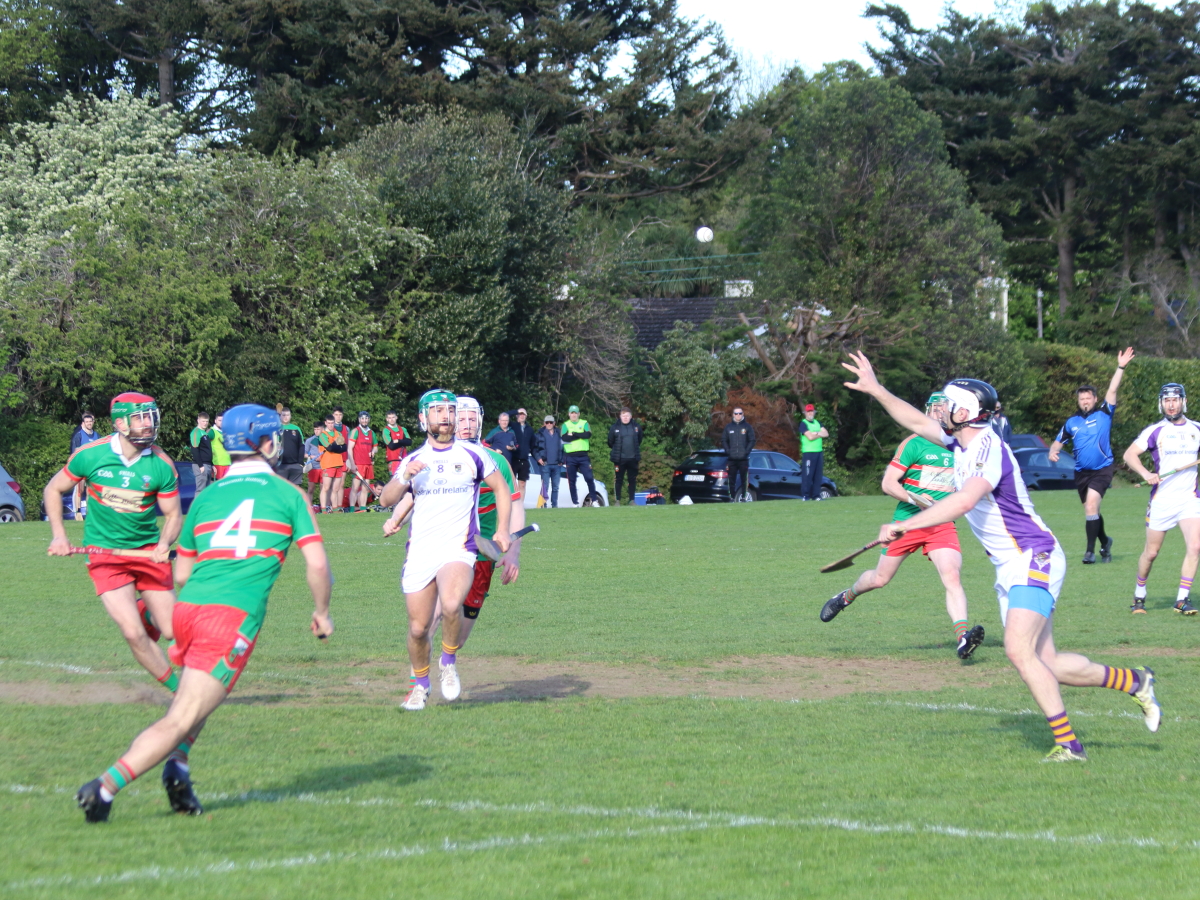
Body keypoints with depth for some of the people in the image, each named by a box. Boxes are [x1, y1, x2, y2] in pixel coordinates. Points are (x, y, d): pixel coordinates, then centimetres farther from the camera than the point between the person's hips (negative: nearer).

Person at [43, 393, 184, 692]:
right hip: (104, 554, -2)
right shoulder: (90, 455, -10)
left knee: (171, 631, 1)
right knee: (133, 633, -15)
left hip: (148, 551, 2)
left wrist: (164, 543, -22)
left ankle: (146, 611, 36)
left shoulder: (161, 465, -10)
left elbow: (173, 515, -1)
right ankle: (178, 688, 4)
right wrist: (59, 535, -5)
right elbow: (54, 490, 5)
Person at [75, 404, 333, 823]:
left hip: (187, 609, 5)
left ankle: (177, 768, 9)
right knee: (181, 720, -8)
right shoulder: (287, 493, 9)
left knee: (191, 697, 31)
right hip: (234, 616, -5)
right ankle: (105, 787, -21)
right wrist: (322, 612, 20)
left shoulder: (206, 496, 20)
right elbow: (317, 565, 3)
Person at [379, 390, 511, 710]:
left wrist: (502, 530, 6)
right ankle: (420, 684, 27)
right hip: (419, 552, 3)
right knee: (418, 628, 2)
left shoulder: (471, 455, 6)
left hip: (458, 549, -3)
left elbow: (501, 487, 17)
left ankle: (449, 661, -5)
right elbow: (388, 499, 3)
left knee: (451, 605, -31)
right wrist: (404, 478, -17)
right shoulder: (414, 461, 12)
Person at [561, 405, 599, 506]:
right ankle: (574, 502, 8)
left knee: (589, 478, -7)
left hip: (583, 456, 0)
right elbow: (565, 438, -10)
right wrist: (580, 435, -9)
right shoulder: (565, 425, 9)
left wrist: (573, 434, -10)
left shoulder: (584, 423, 10)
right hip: (570, 457, 0)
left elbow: (588, 434, -10)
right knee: (571, 481, 2)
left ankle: (594, 500, -1)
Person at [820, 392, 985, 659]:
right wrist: (913, 499, -23)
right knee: (880, 579, 9)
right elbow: (888, 483, -8)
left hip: (942, 525, 2)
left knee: (952, 576, -21)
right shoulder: (914, 444, -4)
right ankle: (846, 597, 40)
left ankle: (962, 637, -30)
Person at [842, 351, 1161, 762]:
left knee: (1019, 651, -21)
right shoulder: (962, 442, 8)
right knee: (1045, 662, 6)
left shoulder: (988, 448, -20)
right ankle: (1133, 682, 20)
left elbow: (963, 501, -35)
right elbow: (918, 423, 24)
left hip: (1034, 560, -9)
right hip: (1010, 569, 9)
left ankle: (1068, 744, -17)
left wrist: (904, 525, -35)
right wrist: (876, 389, 18)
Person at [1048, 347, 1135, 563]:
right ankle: (1105, 542, 37)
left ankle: (1091, 550, -17)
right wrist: (1053, 452, -6)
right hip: (1082, 472, 5)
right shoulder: (1071, 422, 8)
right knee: (1091, 510, 13)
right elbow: (1058, 442, 16)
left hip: (1102, 470, -5)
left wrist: (1120, 368, -18)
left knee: (1091, 505, -20)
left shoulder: (1104, 414, -2)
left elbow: (1112, 390, -9)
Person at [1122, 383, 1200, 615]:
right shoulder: (1155, 430, -2)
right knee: (1151, 552, 4)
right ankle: (1139, 595, 25)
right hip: (1162, 500, -2)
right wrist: (1145, 474, -25)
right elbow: (1130, 454, -9)